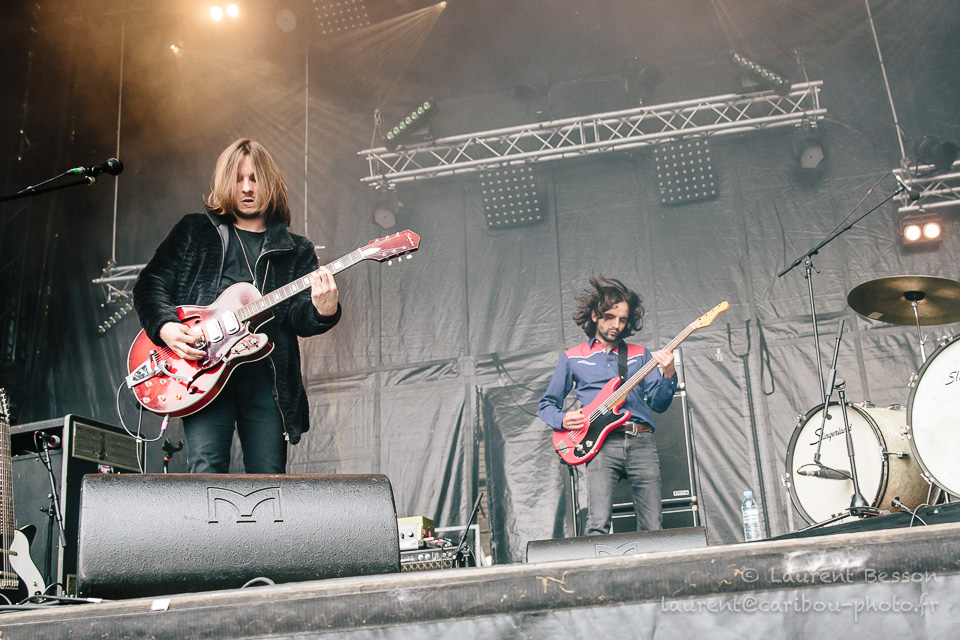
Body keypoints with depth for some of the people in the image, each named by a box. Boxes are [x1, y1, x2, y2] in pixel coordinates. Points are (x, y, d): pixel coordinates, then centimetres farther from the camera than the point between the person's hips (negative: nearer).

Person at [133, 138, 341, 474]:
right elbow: (150, 284, 12)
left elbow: (298, 316, 4)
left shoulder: (296, 250, 17)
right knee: (206, 470, -13)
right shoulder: (194, 231, 16)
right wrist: (165, 326, -8)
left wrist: (322, 312, -21)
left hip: (265, 373, 1)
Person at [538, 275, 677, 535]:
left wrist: (668, 375, -8)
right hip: (602, 444, -2)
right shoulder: (572, 358, 15)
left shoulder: (640, 355, 19)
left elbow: (659, 403, 11)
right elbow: (547, 405, 19)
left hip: (641, 442, 2)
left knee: (652, 529, -3)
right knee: (598, 525, -18)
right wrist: (563, 419, -3)